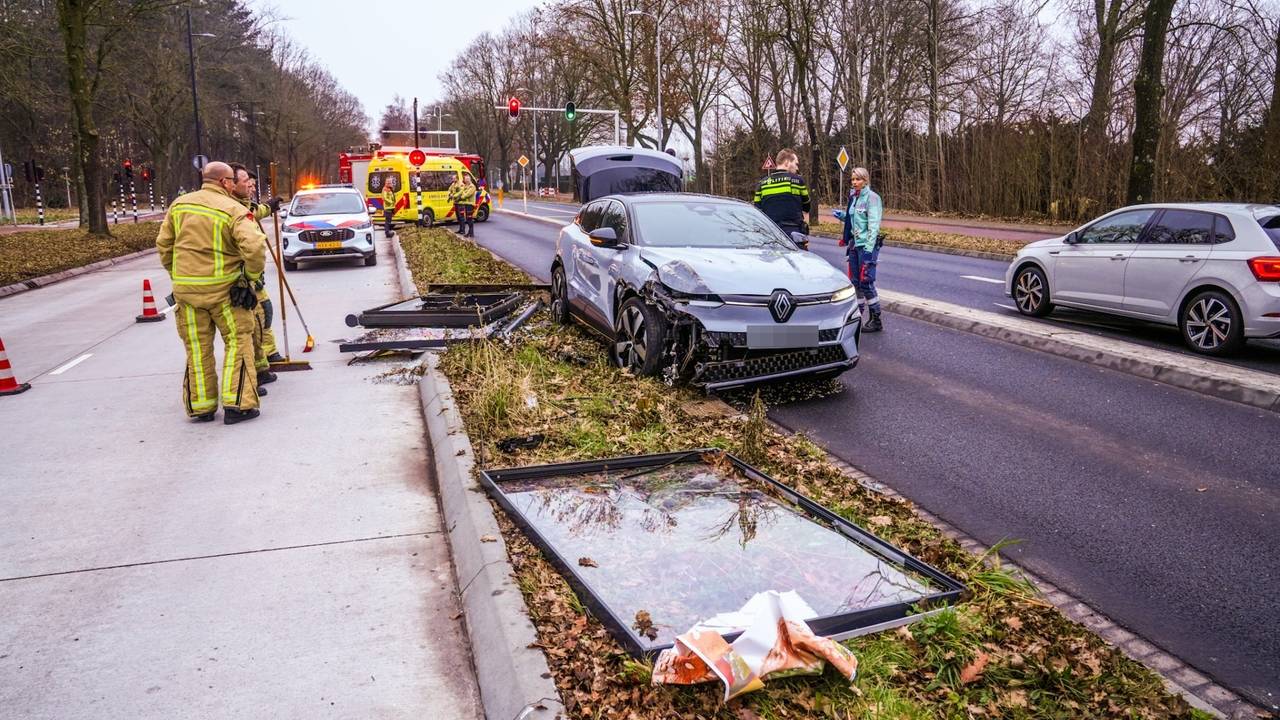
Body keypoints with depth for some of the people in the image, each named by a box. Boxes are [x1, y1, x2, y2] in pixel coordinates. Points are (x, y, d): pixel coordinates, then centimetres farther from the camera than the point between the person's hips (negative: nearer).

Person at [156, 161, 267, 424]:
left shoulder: (179, 204, 8)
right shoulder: (234, 210, -9)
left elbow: (163, 244, 12)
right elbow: (255, 247, -22)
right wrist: (252, 276, -7)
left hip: (185, 289, 5)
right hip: (223, 288, -5)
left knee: (197, 348, 12)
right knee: (238, 341, 6)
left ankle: (200, 407, 18)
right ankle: (237, 404, 0)